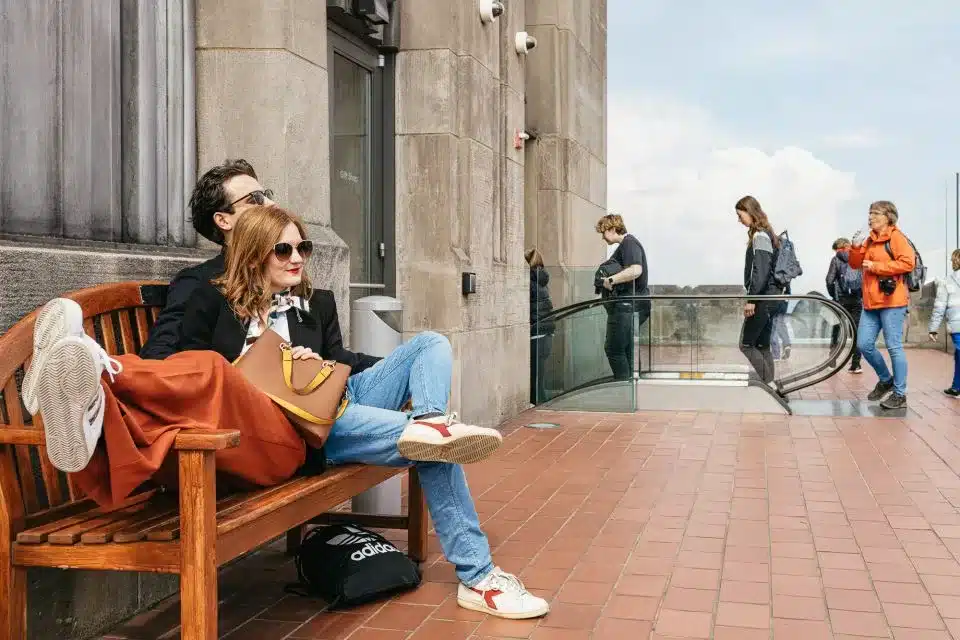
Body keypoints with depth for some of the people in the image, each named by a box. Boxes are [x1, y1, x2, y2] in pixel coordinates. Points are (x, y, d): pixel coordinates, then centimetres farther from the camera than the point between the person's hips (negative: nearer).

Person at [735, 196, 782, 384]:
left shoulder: (759, 236, -13)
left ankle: (769, 384, -7)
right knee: (762, 346, 11)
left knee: (746, 344, -5)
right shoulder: (765, 234, 16)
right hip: (770, 297, 10)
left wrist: (751, 299, -22)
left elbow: (760, 271, -21)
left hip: (763, 297, -10)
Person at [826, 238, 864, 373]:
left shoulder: (836, 259, 2)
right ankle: (856, 364, -3)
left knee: (836, 332, 8)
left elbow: (829, 280, -7)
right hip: (857, 300, 2)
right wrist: (862, 295, 8)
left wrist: (833, 295, 6)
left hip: (841, 300, -2)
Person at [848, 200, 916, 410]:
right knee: (864, 345, 7)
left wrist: (876, 266, -15)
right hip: (871, 302, 8)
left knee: (894, 347, -3)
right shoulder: (870, 240, 17)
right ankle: (885, 380, 28)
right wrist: (856, 247, -4)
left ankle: (900, 394, 4)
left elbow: (908, 263, -17)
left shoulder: (896, 237, -6)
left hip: (891, 301, -8)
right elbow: (855, 264, 15)